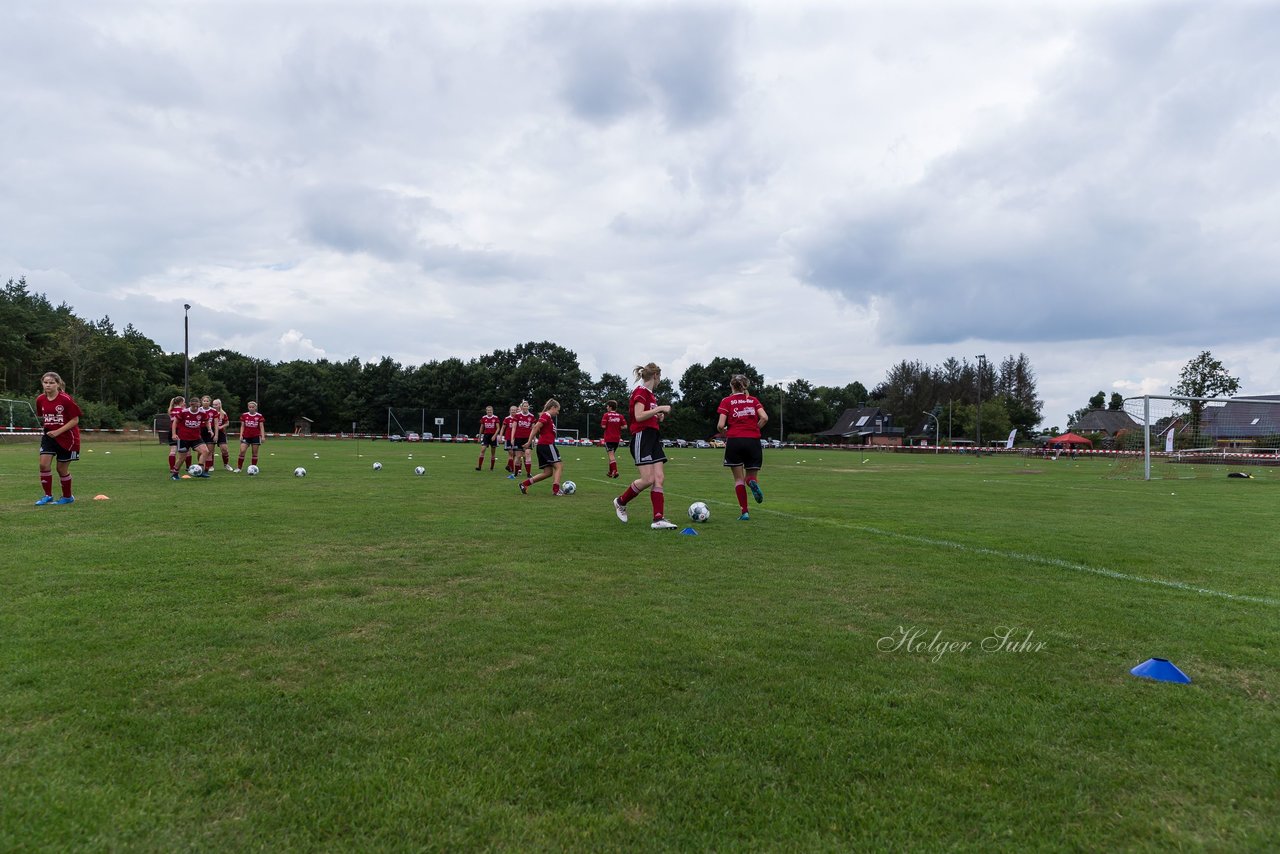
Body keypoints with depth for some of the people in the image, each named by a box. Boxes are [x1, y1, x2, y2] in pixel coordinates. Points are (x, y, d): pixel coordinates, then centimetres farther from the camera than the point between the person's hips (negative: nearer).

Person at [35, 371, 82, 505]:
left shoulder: (66, 399, -16)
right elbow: (40, 417, 19)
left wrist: (58, 431, -20)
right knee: (44, 464, -10)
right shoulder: (40, 400, 1)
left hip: (67, 437, -4)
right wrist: (42, 423, 0)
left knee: (62, 469, 4)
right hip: (49, 436, 5)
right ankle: (47, 495, 5)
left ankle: (68, 497, 23)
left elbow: (75, 420, -15)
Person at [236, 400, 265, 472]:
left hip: (256, 437, -1)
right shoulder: (244, 415, 5)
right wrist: (241, 435, -1)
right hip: (246, 436, 1)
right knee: (242, 451, -9)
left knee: (255, 453, 2)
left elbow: (261, 427, 1)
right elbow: (242, 426, 8)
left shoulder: (259, 416, 0)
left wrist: (262, 436, -7)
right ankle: (239, 468, 0)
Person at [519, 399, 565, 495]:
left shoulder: (548, 417, 20)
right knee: (559, 466, -8)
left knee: (548, 472, 7)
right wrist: (529, 442, -19)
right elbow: (536, 427, -18)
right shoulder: (546, 416, -8)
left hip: (542, 446, 9)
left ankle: (524, 484, 7)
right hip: (547, 445, -9)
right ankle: (556, 489, -15)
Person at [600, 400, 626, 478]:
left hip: (608, 438, -5)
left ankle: (615, 471, -20)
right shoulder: (620, 416, 3)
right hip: (617, 438, 5)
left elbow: (603, 426, -13)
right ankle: (611, 472, 21)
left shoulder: (606, 415, -7)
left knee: (611, 455, -6)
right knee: (612, 455, 16)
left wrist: (609, 426, 8)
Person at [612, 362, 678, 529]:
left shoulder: (651, 394, 19)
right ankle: (621, 502, 10)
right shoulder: (641, 391, -9)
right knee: (648, 479, -13)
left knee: (659, 479, -2)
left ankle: (658, 519, -4)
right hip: (642, 437, -9)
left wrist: (658, 416, 13)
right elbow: (638, 416, -21)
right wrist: (659, 408, -16)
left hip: (653, 437, 9)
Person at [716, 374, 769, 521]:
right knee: (751, 477, 14)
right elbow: (764, 418, -5)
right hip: (753, 441, 2)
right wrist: (754, 429, 10)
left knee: (739, 479, 9)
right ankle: (752, 482, -23)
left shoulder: (727, 401, 4)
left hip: (734, 441, -1)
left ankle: (744, 512, 0)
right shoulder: (753, 400, 12)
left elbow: (721, 425, -6)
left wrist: (724, 433, 15)